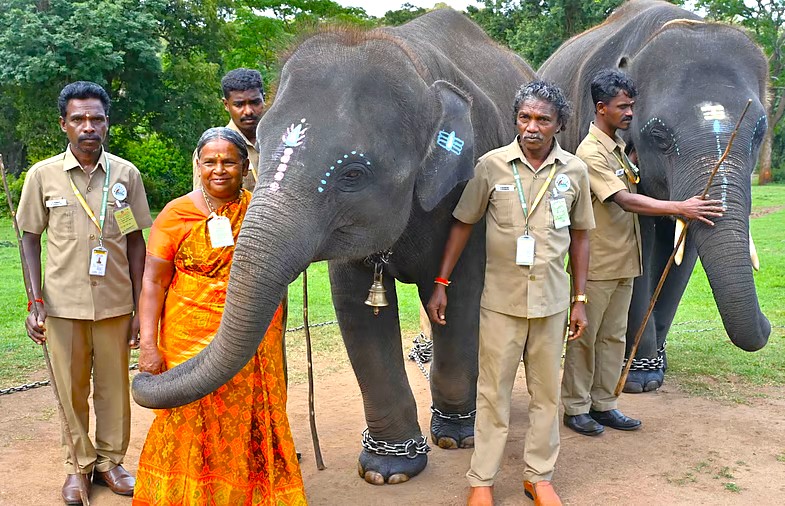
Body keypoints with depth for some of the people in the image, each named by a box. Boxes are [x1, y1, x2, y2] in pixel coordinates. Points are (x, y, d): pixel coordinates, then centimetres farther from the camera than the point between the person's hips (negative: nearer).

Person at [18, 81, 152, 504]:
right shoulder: (43, 175, -1)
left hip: (115, 302, 1)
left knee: (114, 386, 8)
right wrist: (36, 303, -3)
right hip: (63, 303, 0)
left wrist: (140, 309, 3)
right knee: (71, 389, 9)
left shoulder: (126, 174, 1)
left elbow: (136, 242, 5)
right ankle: (79, 465, 27)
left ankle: (110, 461, 27)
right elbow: (30, 239, 5)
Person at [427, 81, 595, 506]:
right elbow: (462, 224, 1)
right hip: (501, 299, -2)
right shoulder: (492, 165, -6)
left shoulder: (574, 171, 0)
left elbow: (579, 235, 8)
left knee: (546, 391, 11)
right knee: (493, 391, 5)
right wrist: (440, 285, -2)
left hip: (551, 299, 2)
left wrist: (579, 300, 7)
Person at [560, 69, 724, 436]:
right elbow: (625, 200, -25)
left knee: (613, 336, 13)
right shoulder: (590, 153, -17)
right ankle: (576, 407, 13)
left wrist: (677, 211, 12)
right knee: (584, 337, 2)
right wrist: (679, 208, -27)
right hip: (596, 263, -9)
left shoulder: (618, 146, 14)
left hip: (623, 260, 9)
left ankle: (603, 404, 23)